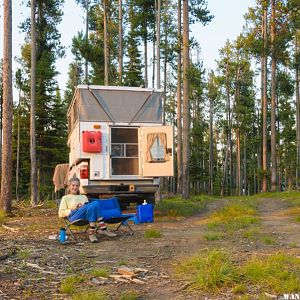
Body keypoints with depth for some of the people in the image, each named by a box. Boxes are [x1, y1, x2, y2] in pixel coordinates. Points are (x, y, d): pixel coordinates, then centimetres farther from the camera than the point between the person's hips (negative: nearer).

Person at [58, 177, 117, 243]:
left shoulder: (83, 197, 37)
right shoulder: (65, 198, 25)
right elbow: (60, 213, 12)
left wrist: (86, 206, 2)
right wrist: (72, 209, -3)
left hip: (87, 216, 4)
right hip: (74, 216, -4)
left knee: (95, 203, -32)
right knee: (94, 204, -31)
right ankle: (103, 229, -34)